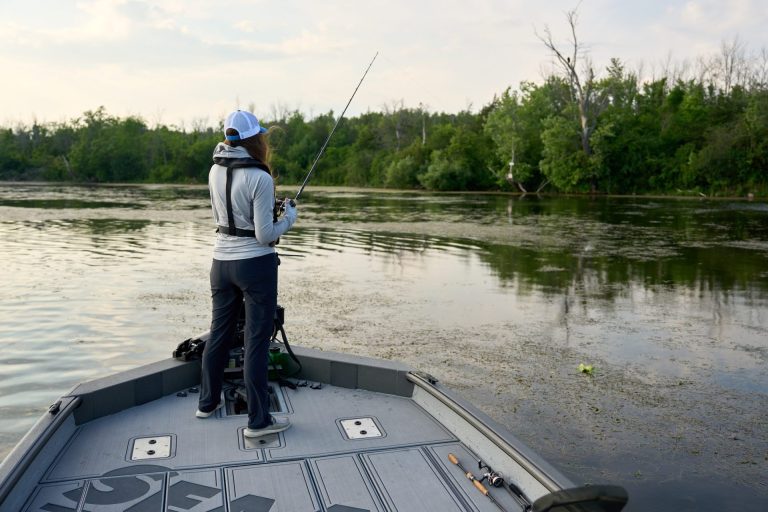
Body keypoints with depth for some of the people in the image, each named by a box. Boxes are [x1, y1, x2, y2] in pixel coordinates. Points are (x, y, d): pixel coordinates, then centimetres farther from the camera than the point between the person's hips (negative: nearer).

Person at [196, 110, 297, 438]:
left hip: (222, 261, 7)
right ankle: (258, 420, 9)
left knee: (219, 333, 19)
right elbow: (265, 235, -17)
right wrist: (289, 218, 1)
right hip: (256, 264, -7)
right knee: (256, 341, 1)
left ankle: (208, 401, 35)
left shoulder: (215, 171, 4)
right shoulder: (260, 178, -17)